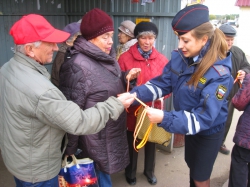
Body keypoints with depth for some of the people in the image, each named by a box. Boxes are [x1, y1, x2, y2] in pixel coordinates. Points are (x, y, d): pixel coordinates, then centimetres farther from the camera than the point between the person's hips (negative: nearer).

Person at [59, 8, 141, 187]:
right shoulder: (77, 65, -23)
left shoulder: (107, 57, 4)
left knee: (105, 172, 24)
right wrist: (70, 149, -14)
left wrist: (126, 76, -3)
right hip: (95, 140, -8)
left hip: (112, 134, 8)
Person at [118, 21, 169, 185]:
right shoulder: (125, 58, -10)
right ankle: (131, 172, 42)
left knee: (151, 141, 21)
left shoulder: (162, 60, -2)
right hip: (133, 110, -2)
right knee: (132, 143, 16)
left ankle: (149, 170, 46)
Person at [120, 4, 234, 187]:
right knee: (192, 167, 29)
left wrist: (165, 118, -45)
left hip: (209, 132, -5)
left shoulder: (219, 74, -32)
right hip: (190, 126, 6)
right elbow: (162, 83, -9)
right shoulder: (180, 57, -14)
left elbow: (204, 117, -35)